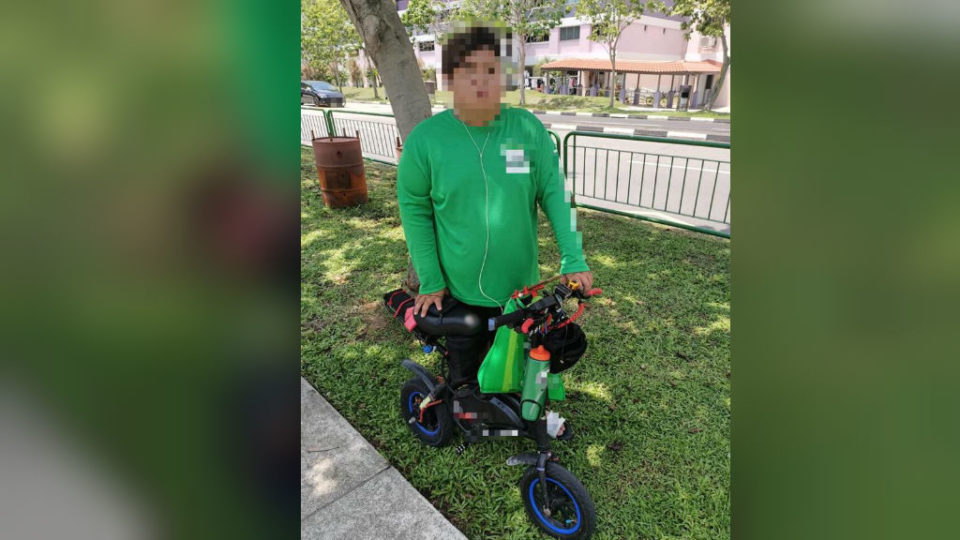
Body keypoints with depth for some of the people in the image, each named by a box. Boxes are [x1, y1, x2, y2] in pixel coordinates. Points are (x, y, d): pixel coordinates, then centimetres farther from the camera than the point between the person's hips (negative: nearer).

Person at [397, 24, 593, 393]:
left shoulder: (529, 129, -8)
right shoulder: (425, 138, -11)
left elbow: (554, 193, -6)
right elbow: (414, 209, -6)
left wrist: (574, 259, -12)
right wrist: (430, 281, -7)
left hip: (521, 289, 2)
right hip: (459, 293, -1)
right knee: (464, 381, 18)